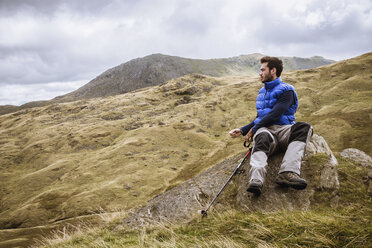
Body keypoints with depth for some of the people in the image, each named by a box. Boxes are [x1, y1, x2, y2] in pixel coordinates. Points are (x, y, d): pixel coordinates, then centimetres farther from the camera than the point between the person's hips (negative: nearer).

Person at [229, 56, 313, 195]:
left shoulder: (286, 90, 4)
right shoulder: (262, 91, 27)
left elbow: (274, 115, -9)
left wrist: (253, 130, -6)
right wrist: (242, 131, 16)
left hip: (283, 129, -2)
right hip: (264, 130, 3)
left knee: (304, 128, -34)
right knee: (262, 138, -36)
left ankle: (288, 173, -52)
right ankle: (256, 181, -62)